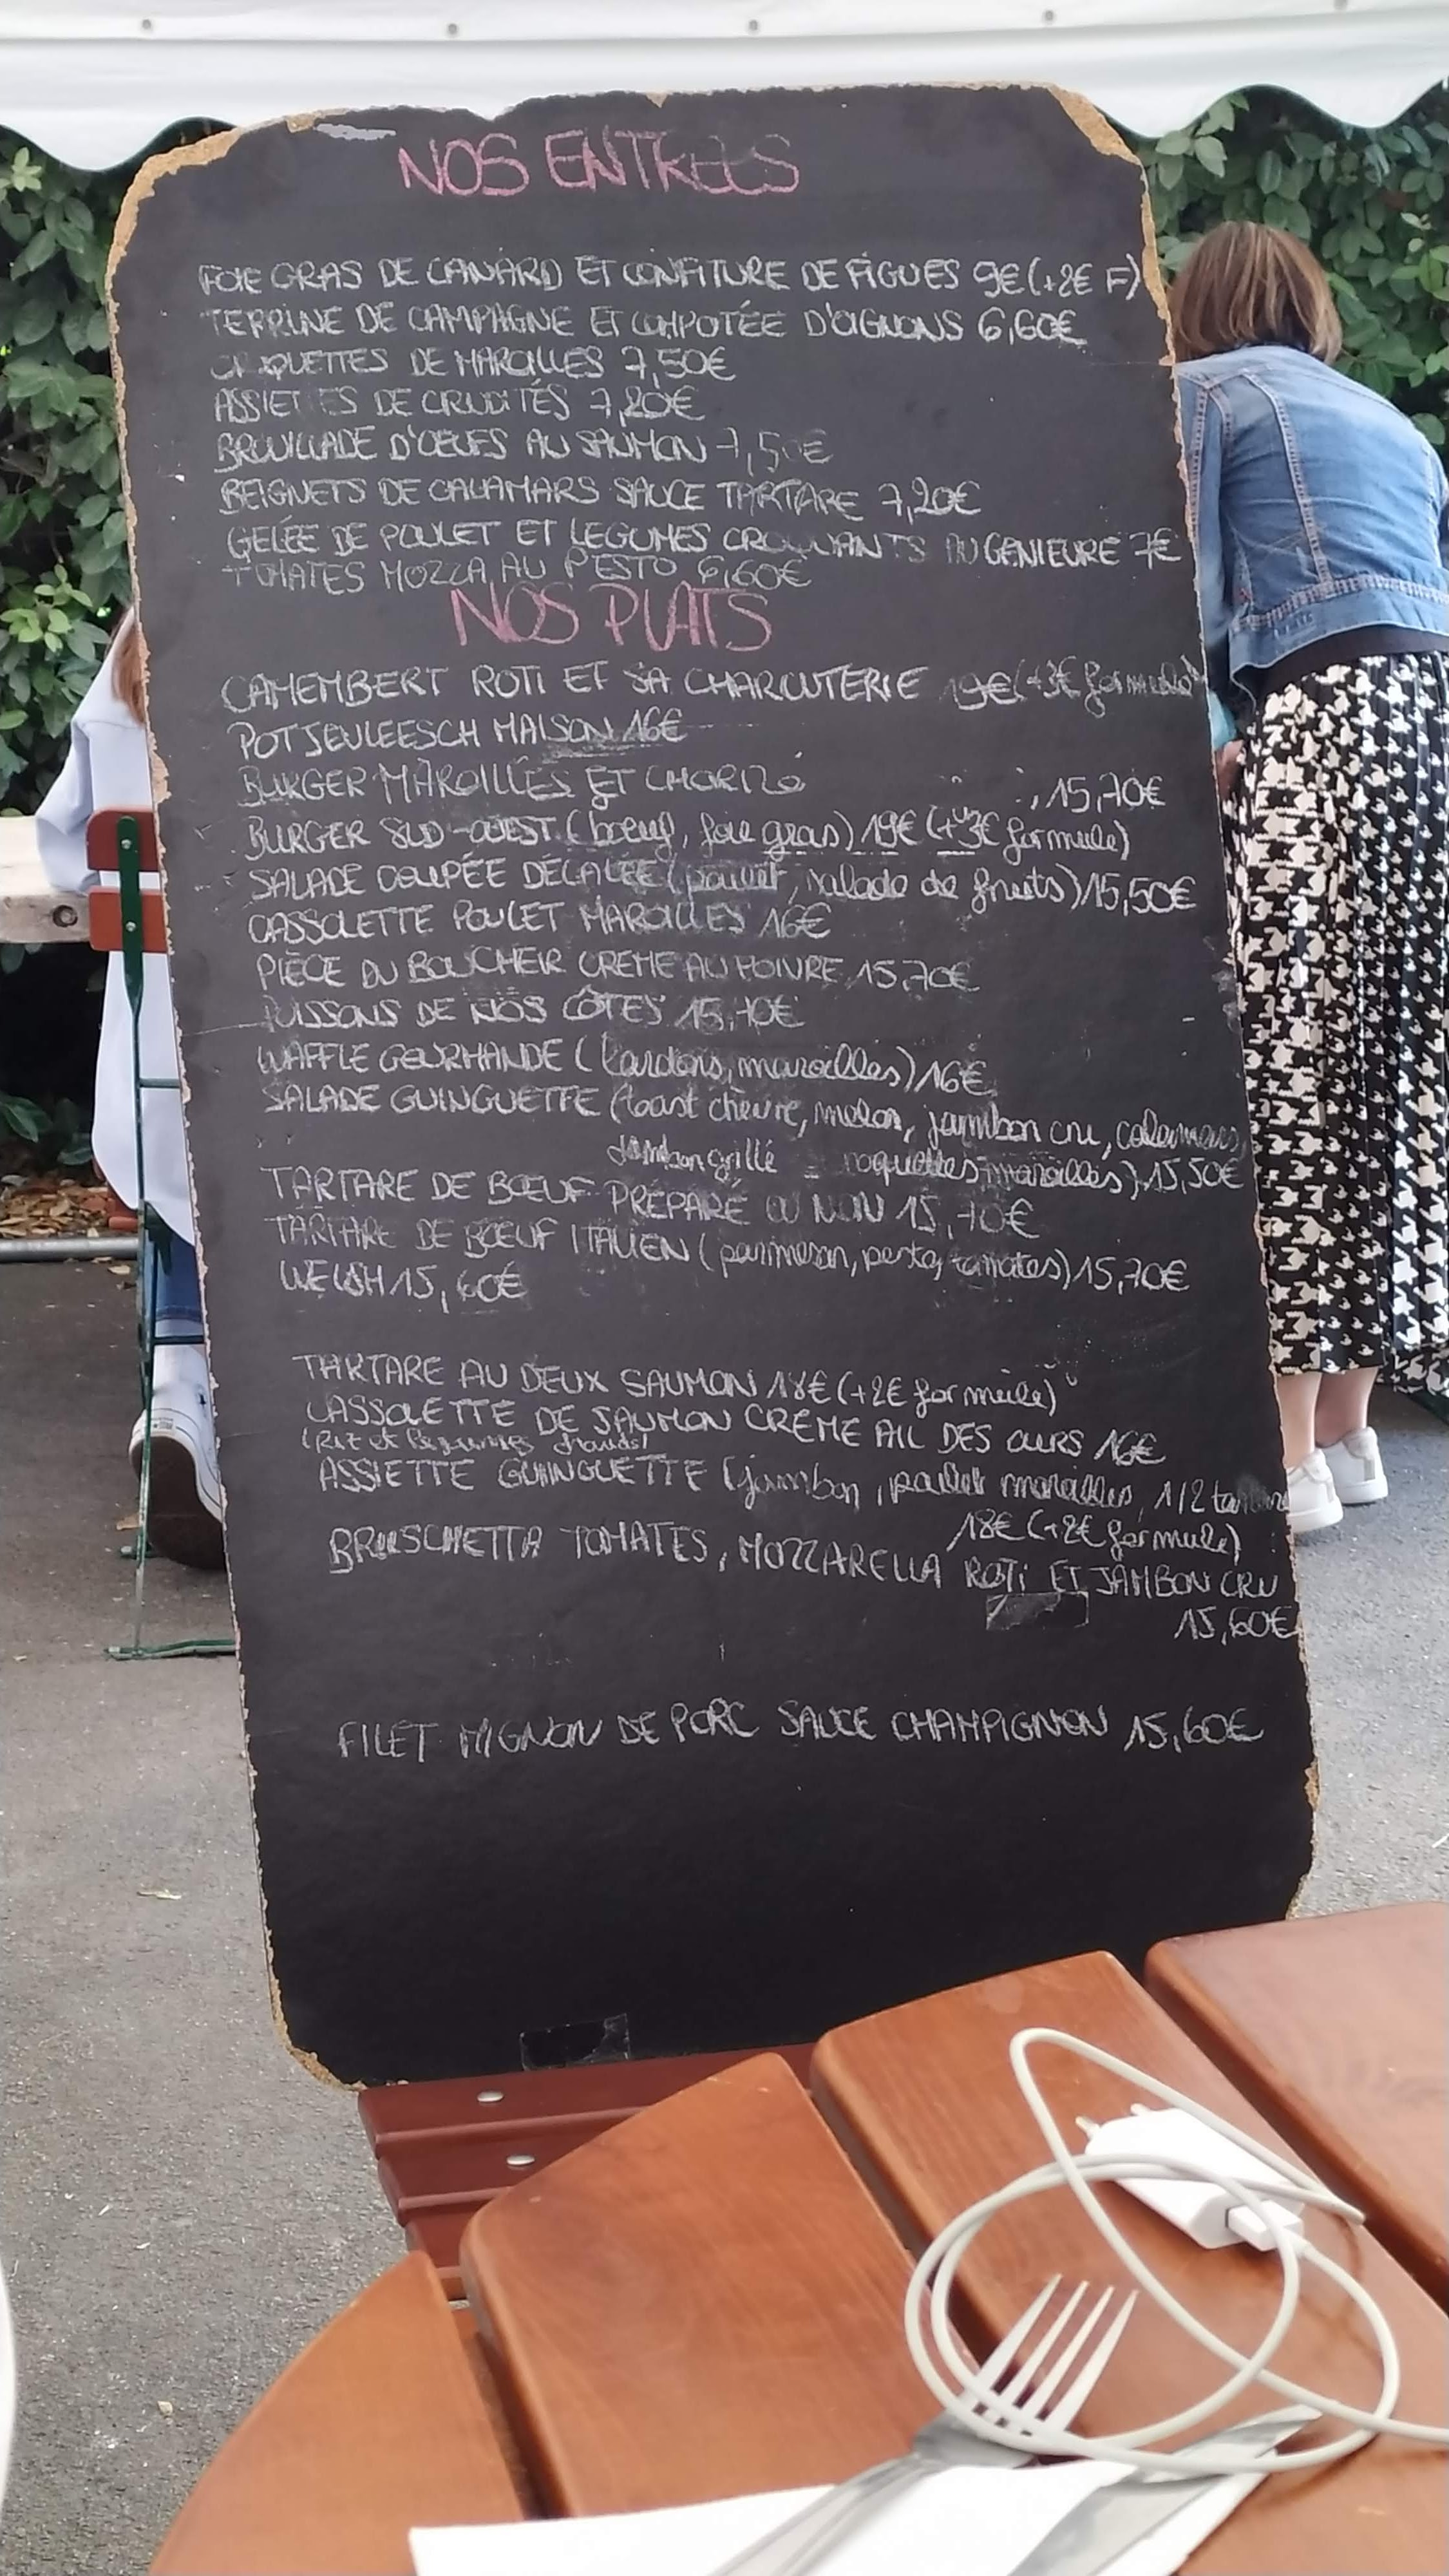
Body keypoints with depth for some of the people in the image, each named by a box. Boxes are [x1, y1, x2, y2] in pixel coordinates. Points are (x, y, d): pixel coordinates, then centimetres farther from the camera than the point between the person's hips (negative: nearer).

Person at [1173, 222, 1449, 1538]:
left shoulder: (1203, 389, 11)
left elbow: (1183, 590, -1)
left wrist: (1202, 741, 3)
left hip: (1328, 718, -7)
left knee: (1291, 1074, -9)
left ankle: (1288, 1450, -12)